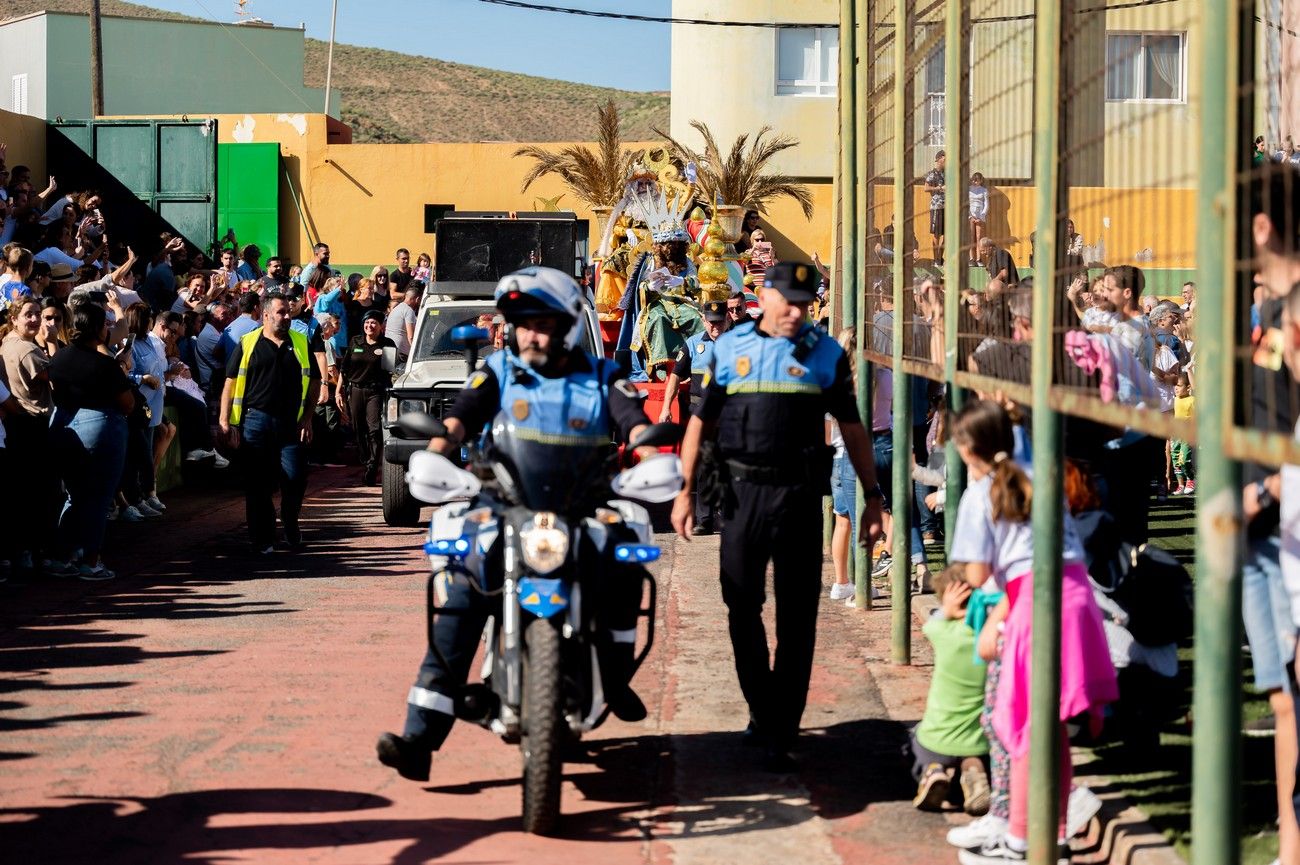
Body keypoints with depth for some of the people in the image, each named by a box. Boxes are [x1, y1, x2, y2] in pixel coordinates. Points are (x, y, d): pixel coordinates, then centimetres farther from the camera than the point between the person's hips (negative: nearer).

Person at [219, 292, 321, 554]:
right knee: (258, 484, 3)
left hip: (291, 424, 1)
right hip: (255, 421, -1)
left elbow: (314, 382, 14)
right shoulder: (248, 344, 4)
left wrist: (307, 417, 4)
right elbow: (230, 383, 2)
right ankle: (262, 540, 12)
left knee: (295, 479, -6)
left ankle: (290, 523, 22)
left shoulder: (301, 344, 11)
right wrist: (225, 421, -6)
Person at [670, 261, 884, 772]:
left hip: (800, 495, -1)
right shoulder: (729, 348, 7)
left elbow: (852, 428, 8)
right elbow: (701, 423, 9)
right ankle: (762, 709, 24)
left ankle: (781, 731, 4)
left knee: (796, 616, -1)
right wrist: (685, 490, 3)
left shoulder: (826, 353, 5)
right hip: (742, 493, 1)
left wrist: (872, 497, 5)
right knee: (742, 607, 7)